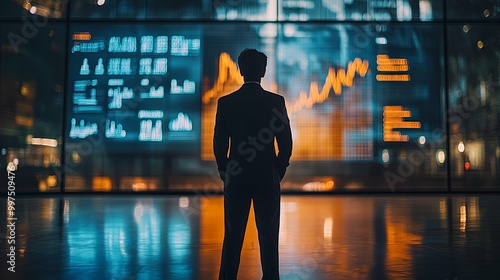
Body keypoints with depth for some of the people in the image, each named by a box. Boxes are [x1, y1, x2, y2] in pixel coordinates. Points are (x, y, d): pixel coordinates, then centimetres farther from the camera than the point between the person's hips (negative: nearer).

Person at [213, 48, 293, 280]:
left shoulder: (225, 102, -3)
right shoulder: (276, 101, -5)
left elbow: (219, 143, -1)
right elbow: (285, 143, -4)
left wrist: (224, 172, 12)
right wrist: (279, 171, 10)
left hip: (235, 179, 1)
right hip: (268, 179, -1)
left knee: (233, 237, 11)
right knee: (268, 237, 9)